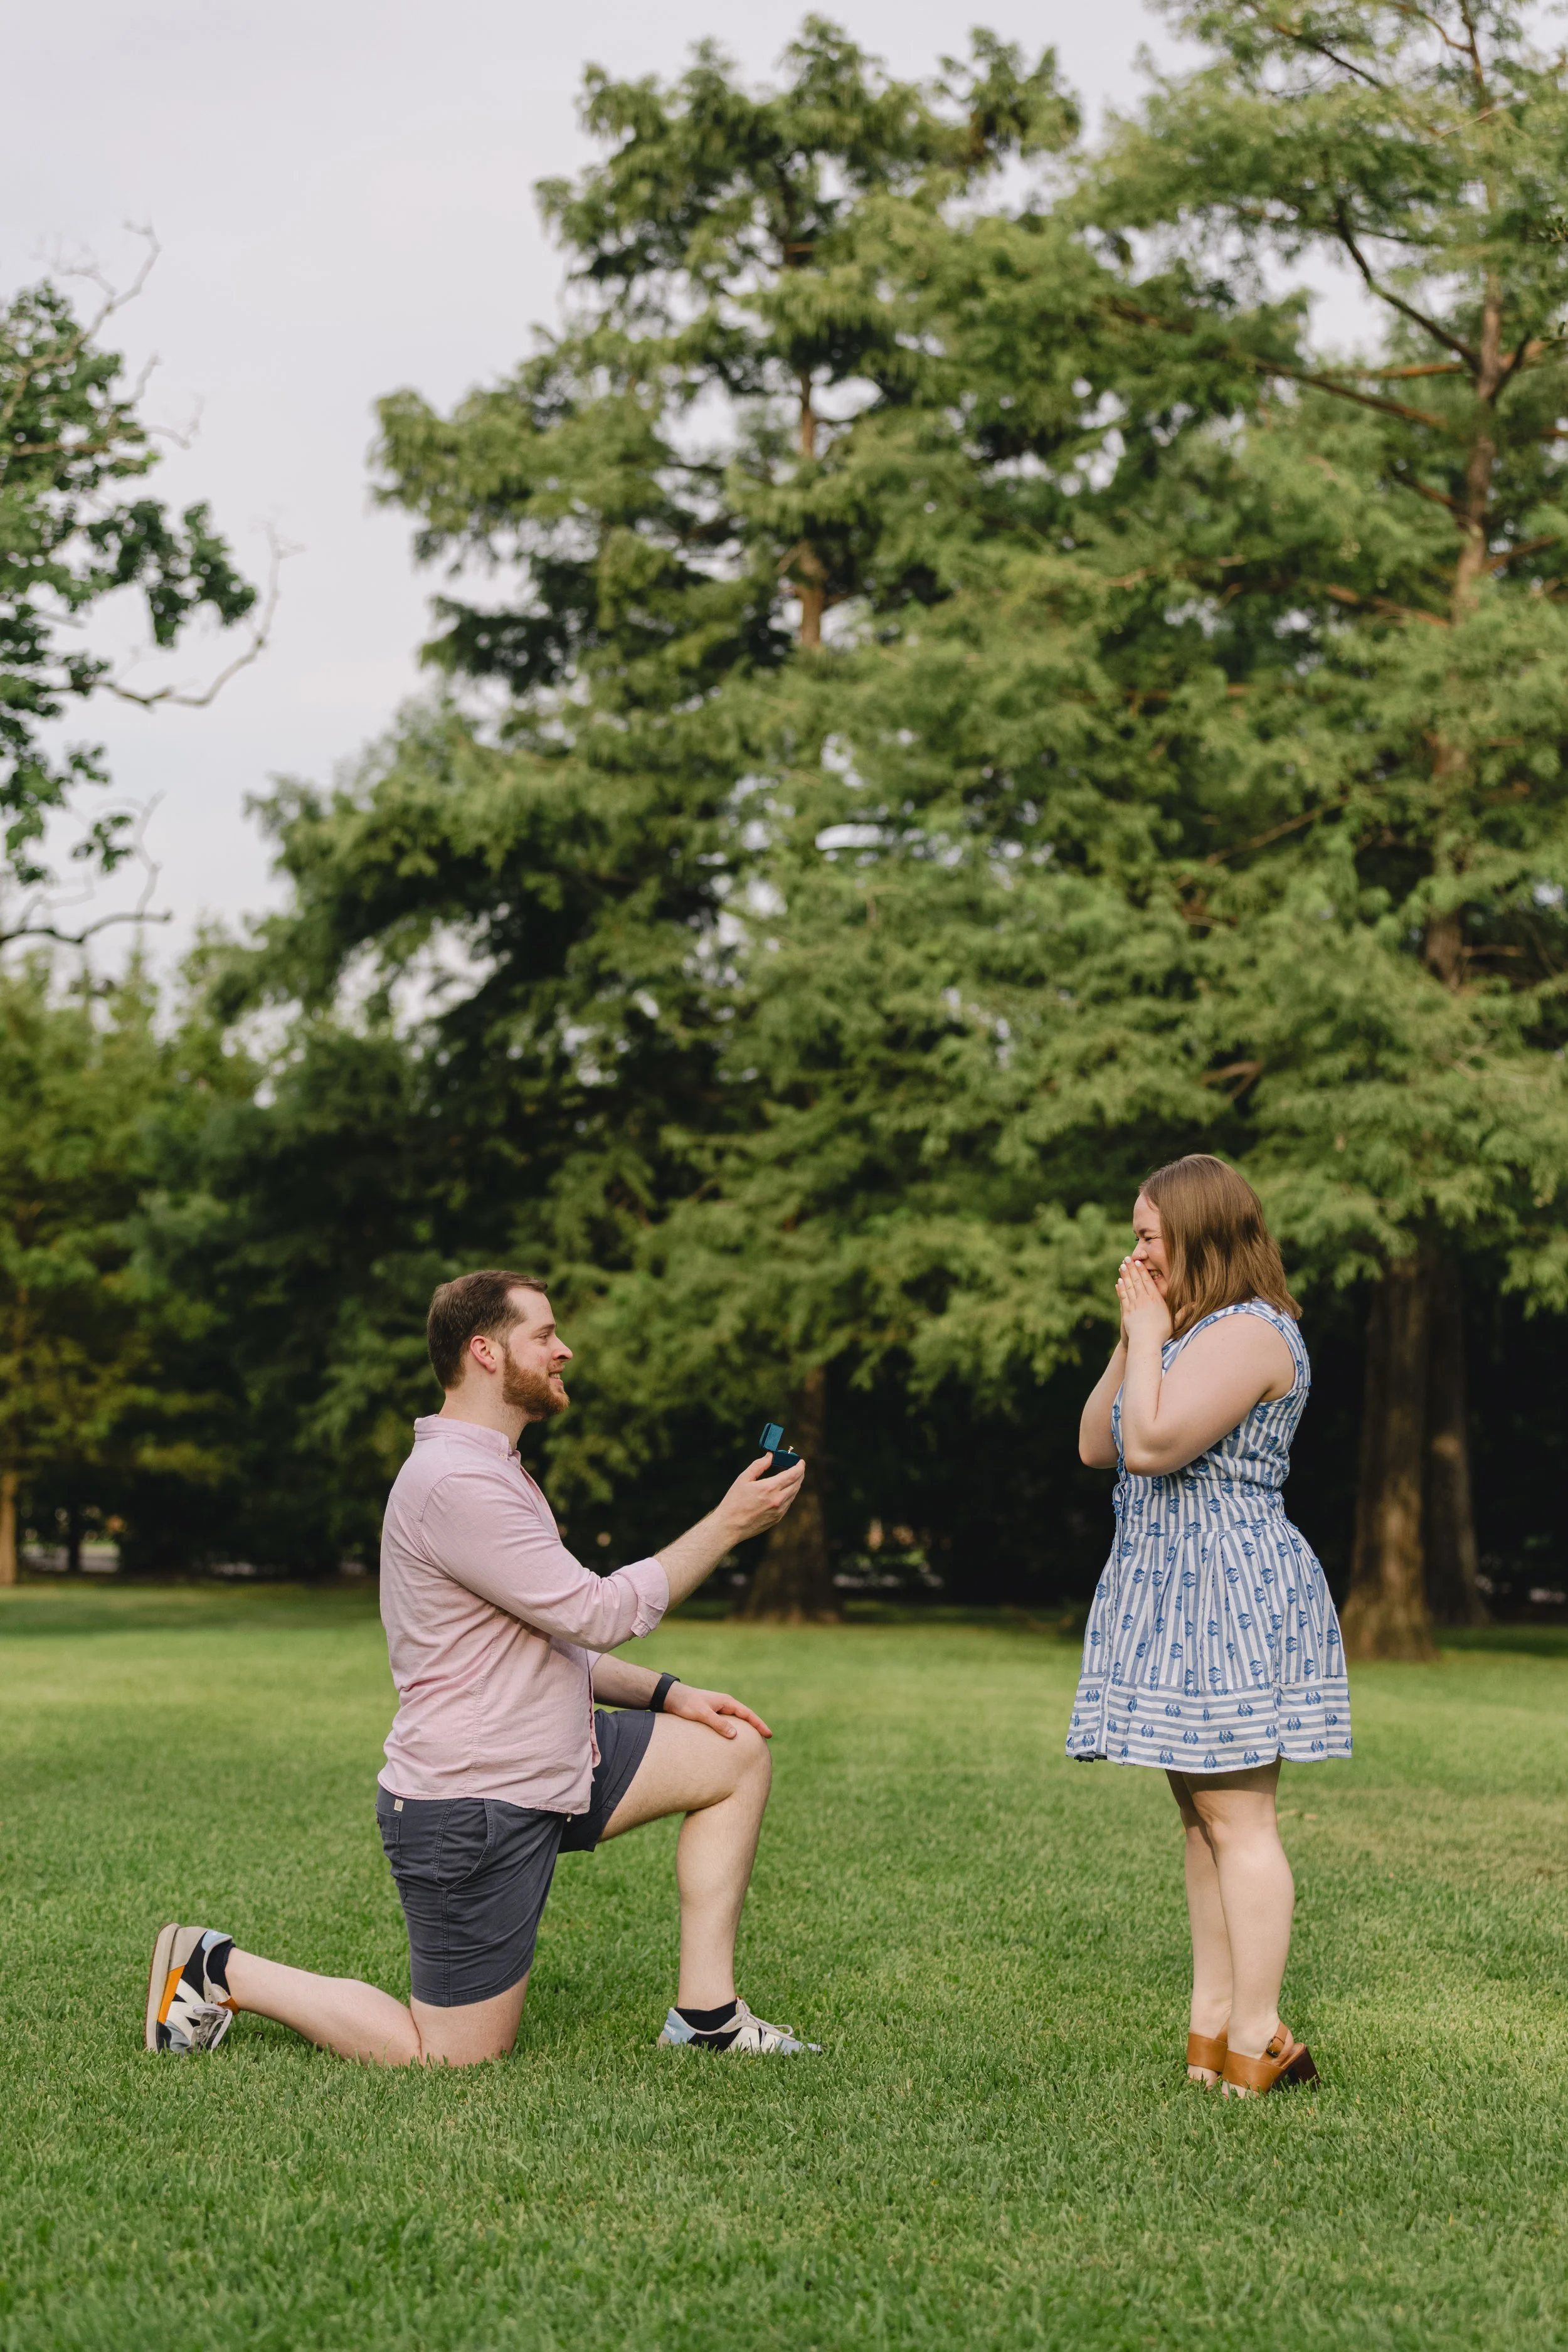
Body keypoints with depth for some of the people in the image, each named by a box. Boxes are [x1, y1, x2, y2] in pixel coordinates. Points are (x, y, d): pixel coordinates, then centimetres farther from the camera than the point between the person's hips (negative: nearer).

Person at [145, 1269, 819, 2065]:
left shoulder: (491, 1472, 15)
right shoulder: (454, 1483, -21)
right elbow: (598, 1614, -21)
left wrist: (666, 1694, 10)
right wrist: (729, 1524, -14)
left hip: (551, 1764, 10)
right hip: (470, 1811, -10)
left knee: (735, 1751, 7)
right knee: (456, 2058, -2)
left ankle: (707, 2014, 9)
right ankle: (220, 1972, 11)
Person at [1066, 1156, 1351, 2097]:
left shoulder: (1248, 1331, -14)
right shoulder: (1196, 1331, 19)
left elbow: (1151, 1445, -23)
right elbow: (1096, 1446, 15)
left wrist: (1149, 1336, -12)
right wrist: (1130, 1340, 7)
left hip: (1233, 1592, -11)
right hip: (1183, 1593, 11)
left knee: (1238, 1817, -9)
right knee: (1203, 1815, 11)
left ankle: (1257, 2043, -5)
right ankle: (1212, 2025, 16)